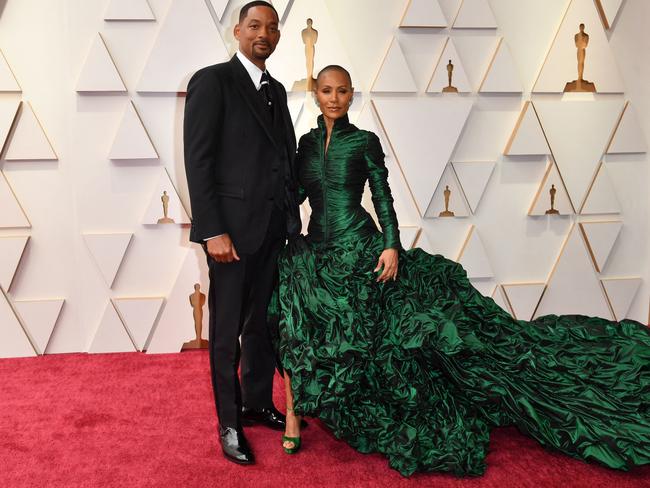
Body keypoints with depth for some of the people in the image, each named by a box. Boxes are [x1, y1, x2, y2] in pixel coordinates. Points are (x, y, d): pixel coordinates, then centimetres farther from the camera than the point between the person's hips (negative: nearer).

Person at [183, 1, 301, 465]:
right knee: (227, 330, 5)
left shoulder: (276, 90, 16)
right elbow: (198, 161, -12)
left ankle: (258, 403, 31)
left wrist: (293, 218, 10)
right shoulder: (212, 81, -6)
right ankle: (229, 423, 19)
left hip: (274, 227, 6)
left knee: (263, 323, 14)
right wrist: (213, 231, -17)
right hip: (233, 226, -6)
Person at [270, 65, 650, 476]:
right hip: (315, 253, 4)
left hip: (360, 247, -3)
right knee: (296, 327, -7)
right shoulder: (307, 143, 9)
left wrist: (391, 246, -13)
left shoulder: (365, 142, -1)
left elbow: (383, 198, -3)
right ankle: (294, 417, 7)